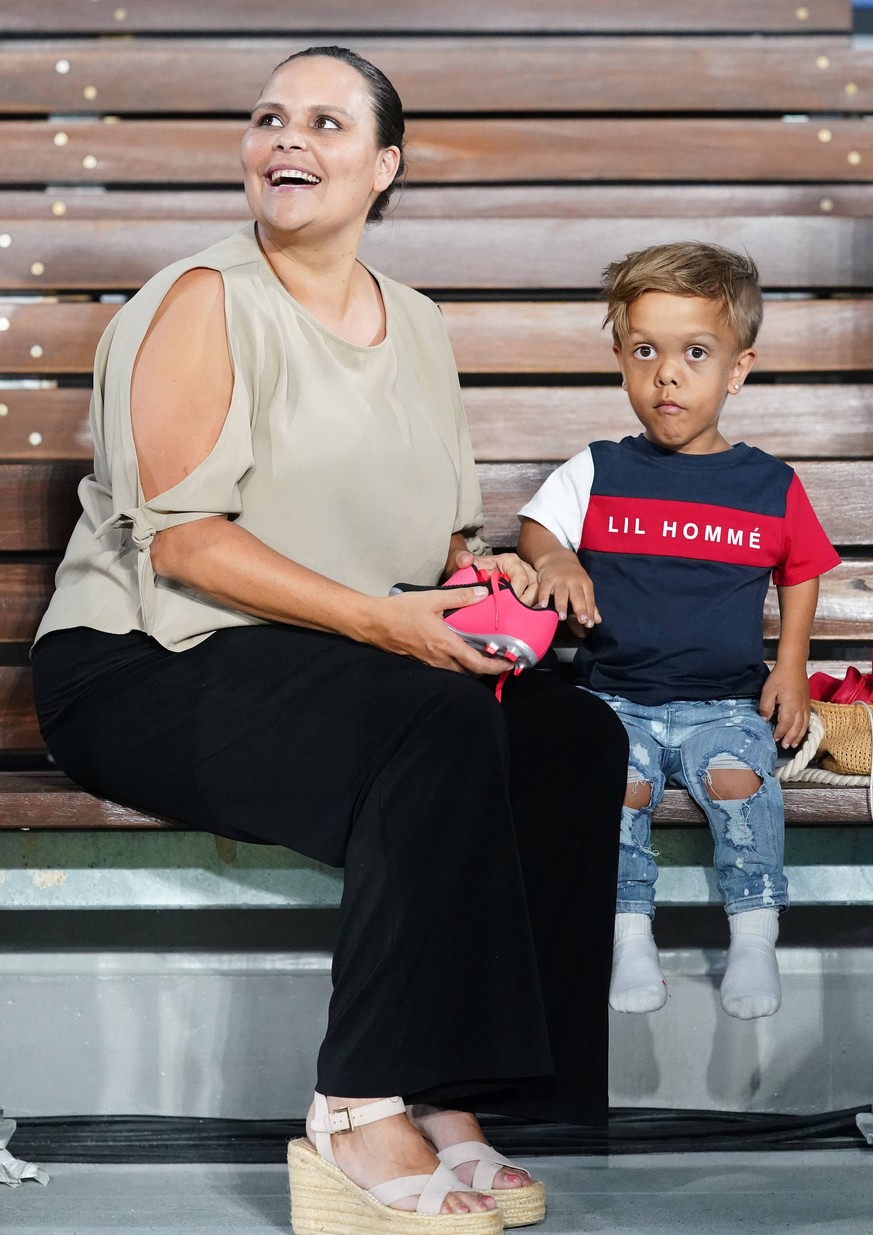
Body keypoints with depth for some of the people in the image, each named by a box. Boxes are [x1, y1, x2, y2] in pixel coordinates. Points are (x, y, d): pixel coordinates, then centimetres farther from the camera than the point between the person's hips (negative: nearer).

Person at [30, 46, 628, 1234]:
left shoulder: (417, 326, 17)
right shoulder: (202, 301, -4)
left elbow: (445, 533, 24)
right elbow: (183, 542, -14)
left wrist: (473, 572, -2)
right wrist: (383, 621, -22)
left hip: (340, 667, 7)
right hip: (147, 671, -6)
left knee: (580, 735, -19)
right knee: (438, 723, -32)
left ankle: (448, 1104, -20)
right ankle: (361, 1121, -28)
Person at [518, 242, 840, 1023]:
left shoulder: (771, 487, 4)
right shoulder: (598, 474, 3)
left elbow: (802, 570, 16)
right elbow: (536, 525, 5)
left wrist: (791, 667, 6)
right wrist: (554, 558, -19)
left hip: (725, 702, 0)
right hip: (618, 697, 0)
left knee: (738, 776, -28)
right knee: (620, 782, -27)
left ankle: (754, 935, -12)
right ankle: (631, 930, -10)